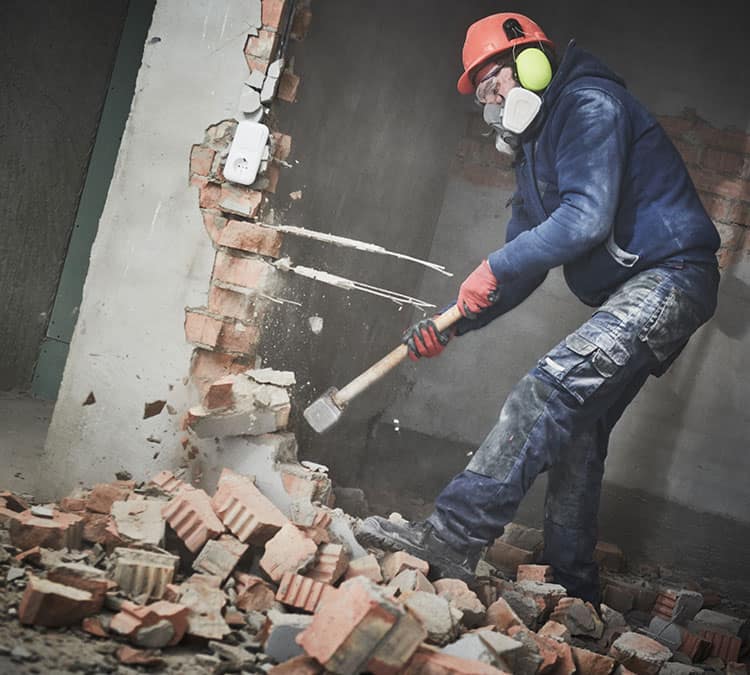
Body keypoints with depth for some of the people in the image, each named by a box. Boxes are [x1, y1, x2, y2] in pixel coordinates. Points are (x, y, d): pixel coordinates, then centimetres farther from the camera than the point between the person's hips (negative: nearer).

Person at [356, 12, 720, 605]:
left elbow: (587, 217, -24)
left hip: (669, 276, -11)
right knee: (577, 427, 10)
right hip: (632, 295, 11)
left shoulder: (588, 104, -10)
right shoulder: (536, 151, 20)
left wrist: (494, 268, -19)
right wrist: (449, 324, 8)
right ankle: (573, 585, 19)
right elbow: (525, 266, 18)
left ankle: (453, 537, -30)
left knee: (553, 387, -24)